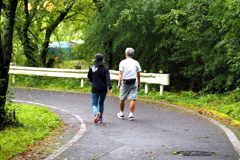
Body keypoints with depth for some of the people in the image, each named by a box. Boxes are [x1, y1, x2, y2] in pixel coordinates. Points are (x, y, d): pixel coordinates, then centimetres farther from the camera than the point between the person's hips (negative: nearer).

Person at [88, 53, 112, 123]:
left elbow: (89, 77, 8)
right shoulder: (105, 68, -5)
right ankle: (100, 118, 24)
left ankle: (96, 113, -30)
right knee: (101, 103, 20)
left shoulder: (92, 68, -5)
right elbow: (108, 79, -16)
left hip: (95, 89, -2)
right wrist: (110, 87, -23)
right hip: (103, 89, 2)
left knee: (94, 104, 2)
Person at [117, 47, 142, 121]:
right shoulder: (136, 63, 5)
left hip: (125, 82, -1)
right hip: (133, 82, 1)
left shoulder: (122, 62, -1)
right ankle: (131, 114, -8)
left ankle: (121, 114, 23)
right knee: (132, 99, -2)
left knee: (122, 99, 13)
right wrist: (139, 83, 18)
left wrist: (119, 83, -10)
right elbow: (138, 74, 7)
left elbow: (120, 74, -8)